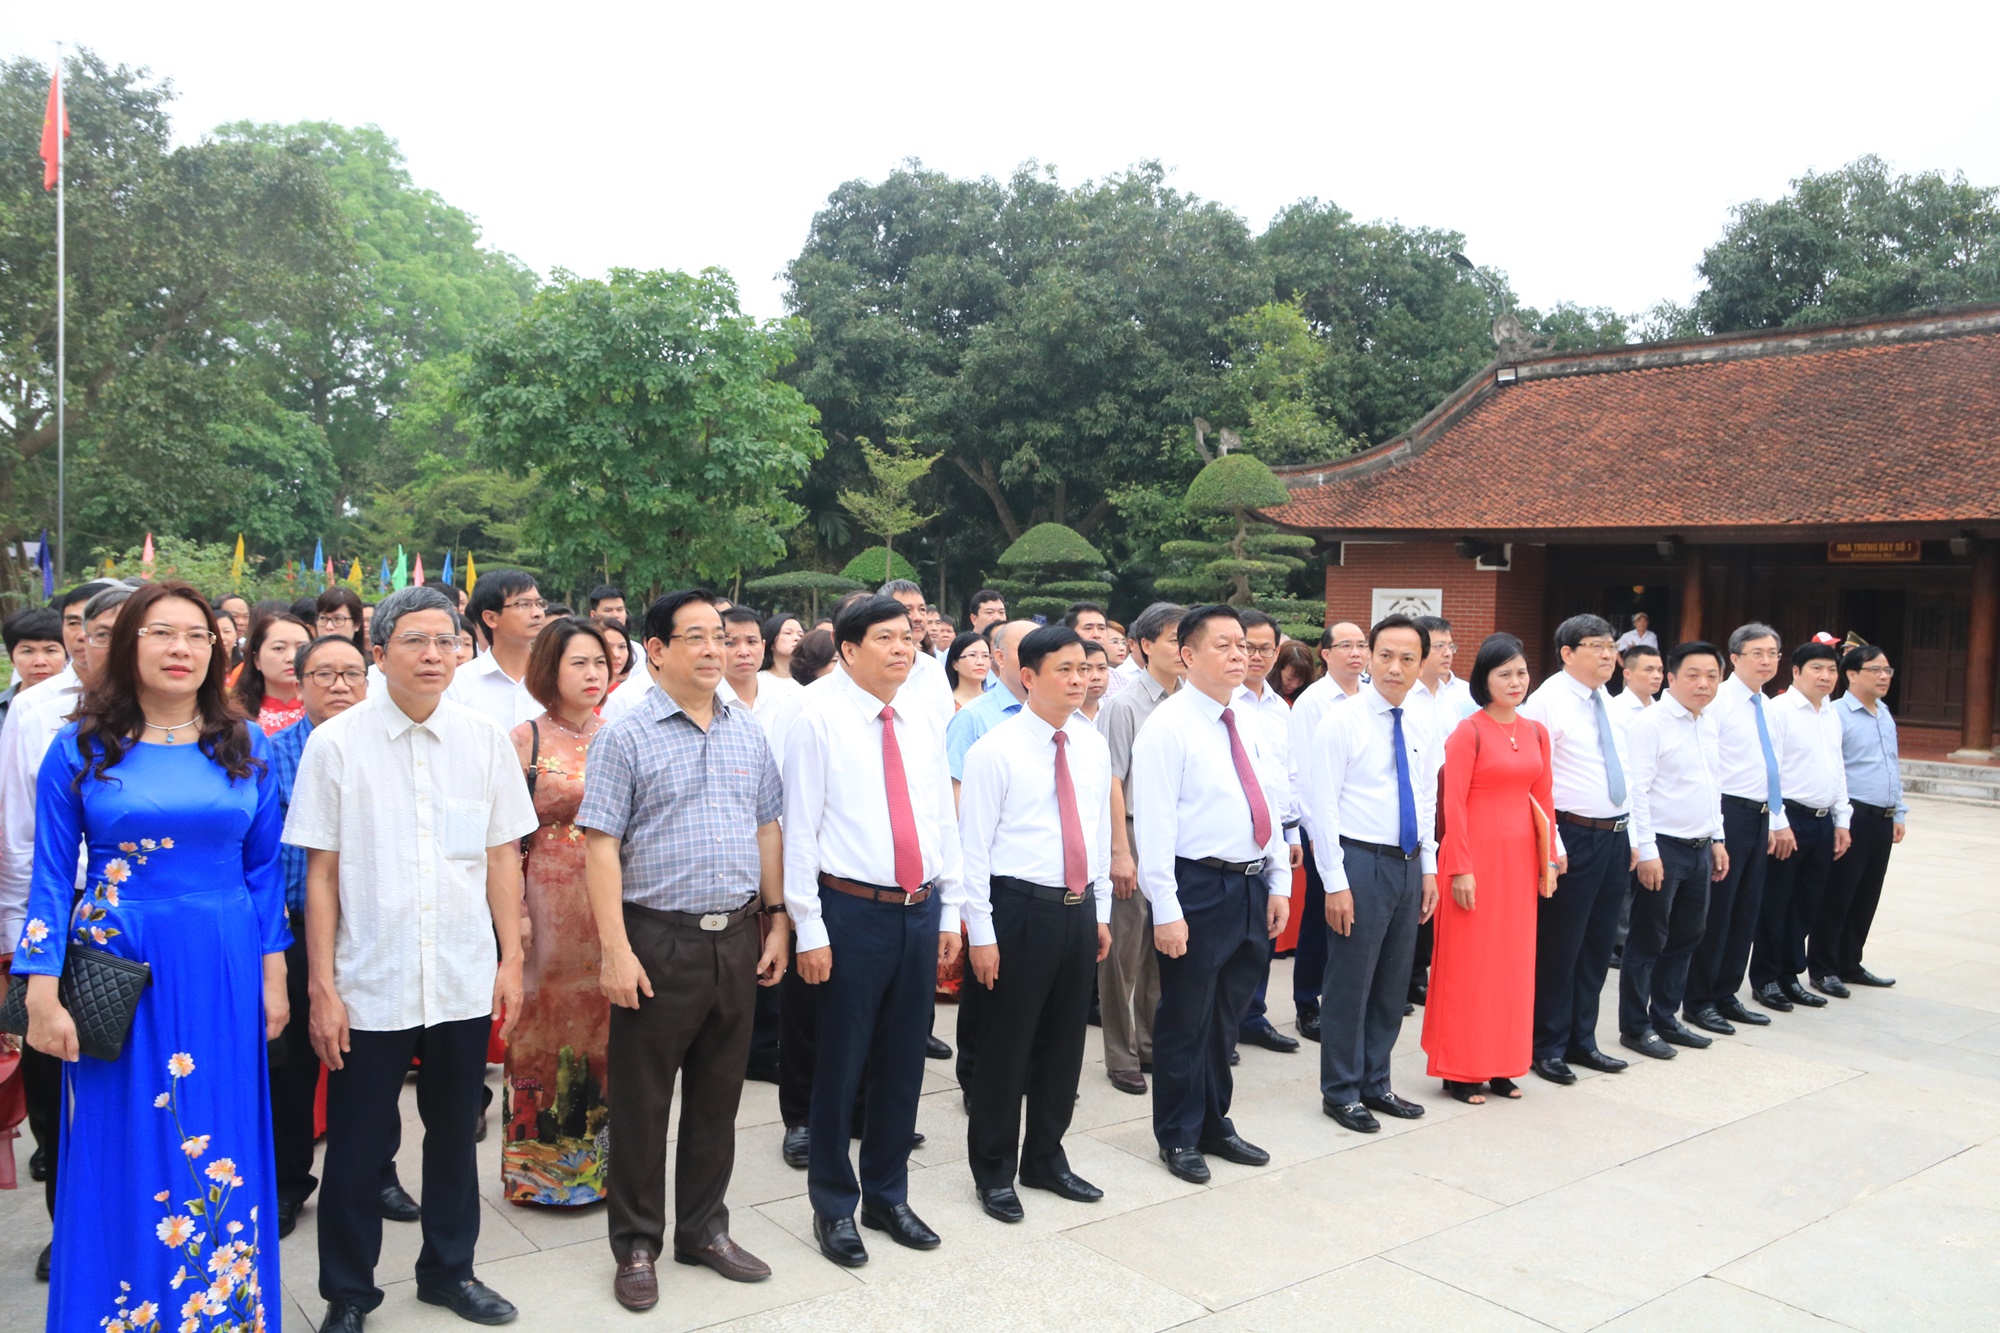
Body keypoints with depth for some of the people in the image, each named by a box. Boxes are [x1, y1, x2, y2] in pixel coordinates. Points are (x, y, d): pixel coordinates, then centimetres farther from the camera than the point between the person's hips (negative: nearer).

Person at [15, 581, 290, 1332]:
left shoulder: (245, 747, 3)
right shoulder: (80, 748, -2)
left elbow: (264, 869, 6)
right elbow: (53, 877, -1)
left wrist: (274, 977, 4)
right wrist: (43, 995, -7)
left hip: (223, 977, 1)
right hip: (118, 976, -1)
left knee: (221, 1155, 10)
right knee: (122, 1159, 9)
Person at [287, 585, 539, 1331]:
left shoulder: (485, 739, 1)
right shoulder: (335, 744, -6)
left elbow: (503, 857, 5)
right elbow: (320, 872, -4)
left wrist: (512, 960, 3)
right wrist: (323, 987, -5)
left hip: (465, 983, 2)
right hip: (370, 986, -2)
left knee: (455, 1136, 17)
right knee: (356, 1148, 10)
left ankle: (449, 1269, 37)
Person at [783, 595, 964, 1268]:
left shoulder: (924, 726, 10)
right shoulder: (819, 720, -7)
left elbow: (944, 822, 14)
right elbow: (800, 829, -9)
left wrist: (950, 914, 10)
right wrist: (808, 928, -11)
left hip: (921, 911, 5)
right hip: (853, 911, -5)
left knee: (904, 1061, 14)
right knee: (842, 1063, 5)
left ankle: (888, 1195, 31)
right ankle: (834, 1206, 23)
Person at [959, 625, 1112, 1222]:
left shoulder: (1093, 746, 7)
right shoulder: (994, 751, -11)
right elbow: (974, 846, -11)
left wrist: (1101, 913, 14)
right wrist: (981, 932, -13)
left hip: (1079, 909, 6)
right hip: (1020, 909, -6)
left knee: (1065, 1041, 15)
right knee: (1006, 1044, 5)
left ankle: (1046, 1158, 33)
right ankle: (994, 1170, 22)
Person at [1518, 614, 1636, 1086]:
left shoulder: (1610, 704, 14)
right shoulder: (1548, 701, -11)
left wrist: (1632, 836, 15)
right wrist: (1551, 846, -19)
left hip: (1615, 837, 8)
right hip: (1574, 838, -8)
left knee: (1599, 945, 14)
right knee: (1558, 948, 0)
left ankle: (1581, 1040, 26)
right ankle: (1548, 1047, 13)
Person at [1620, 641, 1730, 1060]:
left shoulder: (1709, 725, 11)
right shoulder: (1650, 724, -14)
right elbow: (1637, 791, -17)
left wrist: (1717, 839, 17)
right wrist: (1646, 852, -19)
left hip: (1700, 850, 8)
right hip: (1663, 849, -8)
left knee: (1685, 940, 16)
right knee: (1647, 943, 1)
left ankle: (1665, 1019, 28)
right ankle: (1635, 1027, 12)